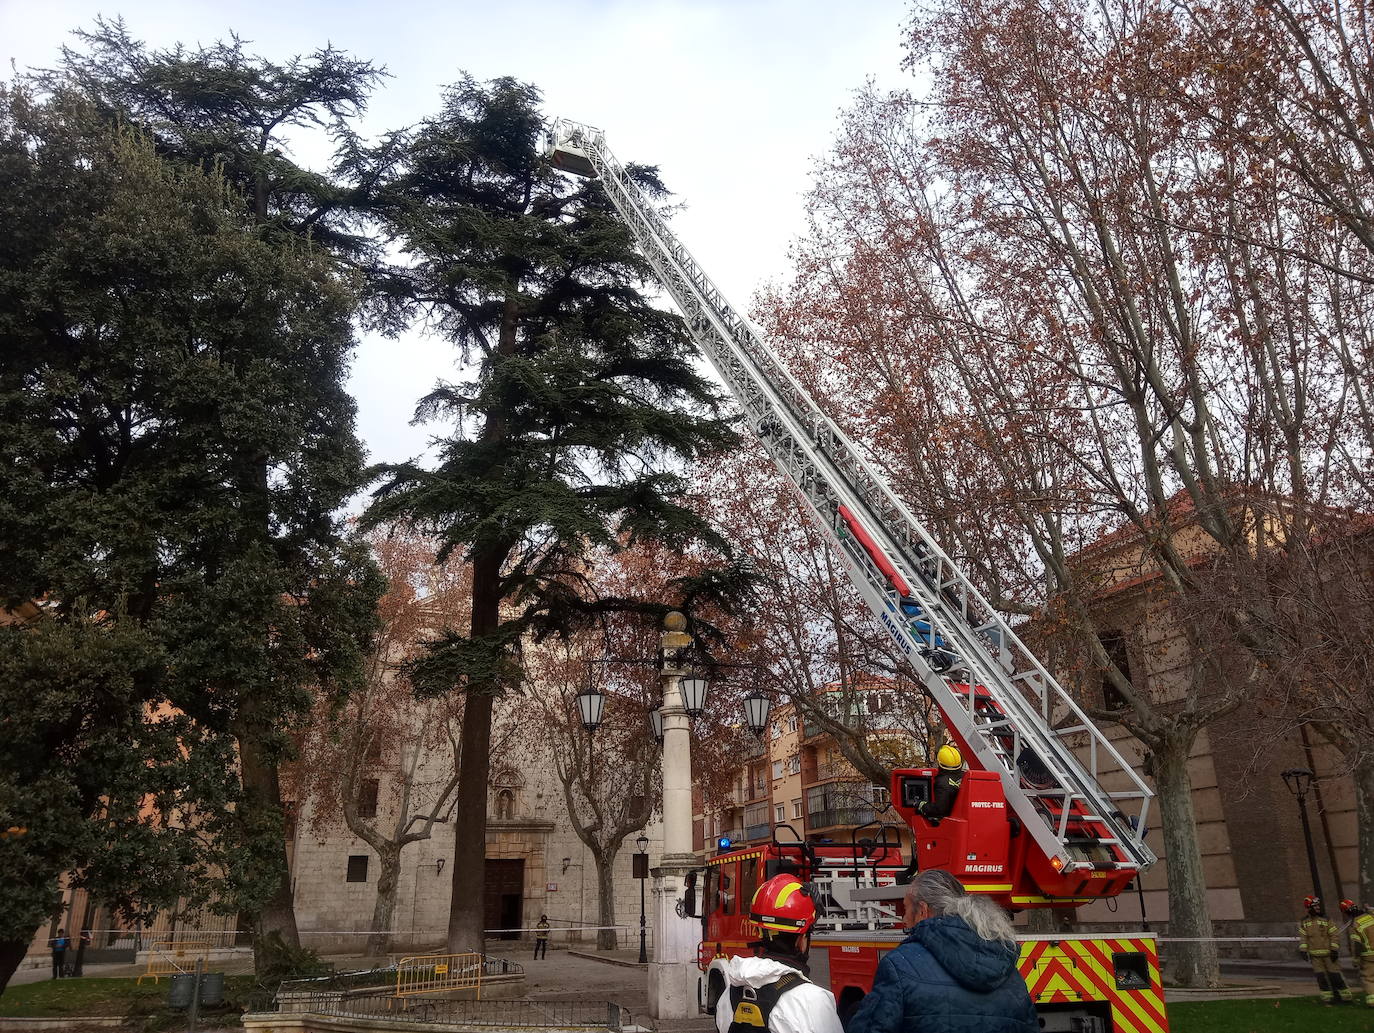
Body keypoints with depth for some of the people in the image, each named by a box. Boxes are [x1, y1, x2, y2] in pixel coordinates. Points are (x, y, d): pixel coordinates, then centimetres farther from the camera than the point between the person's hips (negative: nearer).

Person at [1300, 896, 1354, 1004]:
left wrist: (1334, 950, -12)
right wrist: (1303, 950, -7)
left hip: (1329, 953, -2)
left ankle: (1345, 995, 13)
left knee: (1335, 974, -1)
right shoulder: (1304, 923, 5)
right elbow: (1302, 937, 4)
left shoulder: (1327, 920, -2)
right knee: (1320, 976, 3)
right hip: (1315, 955, 2)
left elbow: (1335, 936, -5)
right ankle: (1327, 997, 12)